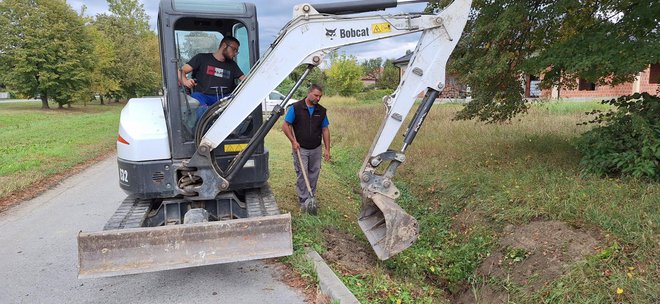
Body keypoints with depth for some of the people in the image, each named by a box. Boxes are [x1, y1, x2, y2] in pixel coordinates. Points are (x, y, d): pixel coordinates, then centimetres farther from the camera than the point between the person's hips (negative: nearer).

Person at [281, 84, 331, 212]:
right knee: (302, 174, -1)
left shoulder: (321, 111, 2)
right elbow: (285, 126, -6)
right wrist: (293, 141, -13)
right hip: (301, 149, -4)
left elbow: (325, 130, 6)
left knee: (314, 174, 11)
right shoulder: (296, 108, -9)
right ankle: (303, 200, 9)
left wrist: (327, 149, 2)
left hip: (316, 149, 4)